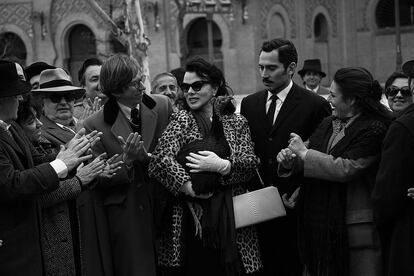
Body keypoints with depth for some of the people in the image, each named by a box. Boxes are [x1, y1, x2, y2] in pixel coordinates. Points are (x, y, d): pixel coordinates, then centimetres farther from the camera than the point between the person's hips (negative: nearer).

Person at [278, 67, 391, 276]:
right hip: (322, 223, 7)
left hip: (358, 225, -7)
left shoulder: (374, 129, -14)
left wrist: (304, 152, -13)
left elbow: (346, 169, -22)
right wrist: (290, 161, -5)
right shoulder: (328, 124, 11)